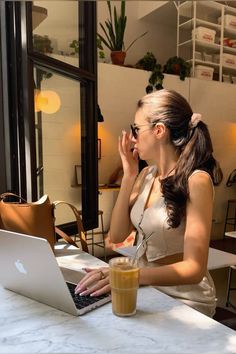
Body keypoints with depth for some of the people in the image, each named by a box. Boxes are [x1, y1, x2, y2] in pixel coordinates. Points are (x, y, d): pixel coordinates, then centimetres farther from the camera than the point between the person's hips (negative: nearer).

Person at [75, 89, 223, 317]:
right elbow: (117, 236, -1)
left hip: (183, 300, -5)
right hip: (146, 289, 5)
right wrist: (128, 176, -6)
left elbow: (194, 268, -22)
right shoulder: (146, 175, 2)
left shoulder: (196, 180, -18)